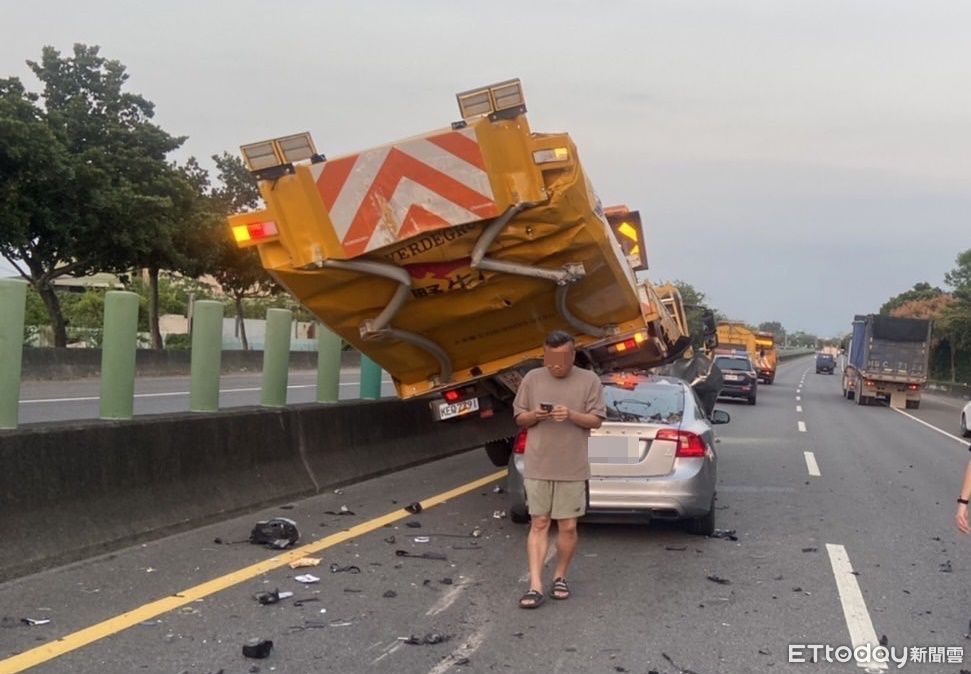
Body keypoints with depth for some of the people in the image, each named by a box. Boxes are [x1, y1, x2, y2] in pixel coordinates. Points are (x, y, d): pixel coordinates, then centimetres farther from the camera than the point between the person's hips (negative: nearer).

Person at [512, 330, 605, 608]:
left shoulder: (589, 380, 1)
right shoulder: (532, 379, 5)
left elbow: (596, 420, -1)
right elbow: (519, 418, 9)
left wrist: (571, 415, -19)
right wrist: (534, 415, -13)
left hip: (573, 469, -1)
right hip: (537, 468, 1)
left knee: (568, 527, 5)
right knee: (539, 525, 0)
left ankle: (560, 577, 23)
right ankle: (535, 586, -3)